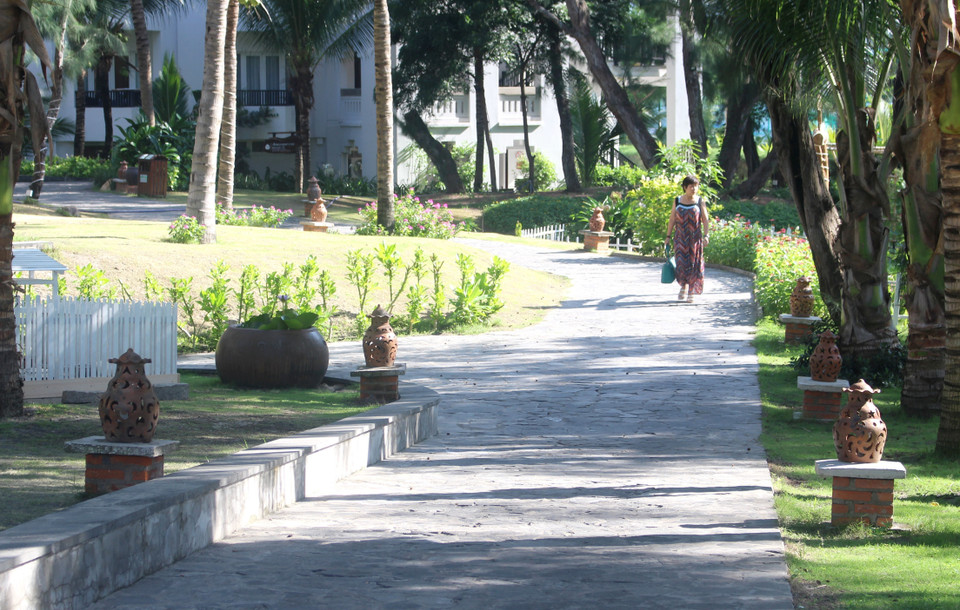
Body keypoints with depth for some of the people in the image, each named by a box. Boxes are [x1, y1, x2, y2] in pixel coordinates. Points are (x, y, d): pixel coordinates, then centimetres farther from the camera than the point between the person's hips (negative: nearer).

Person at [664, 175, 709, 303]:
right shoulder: (677, 201, 5)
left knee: (694, 264, 0)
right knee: (682, 261, -13)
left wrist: (706, 235, -13)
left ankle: (691, 293, 8)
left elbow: (705, 220, -1)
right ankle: (684, 286, 0)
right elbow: (672, 220, 9)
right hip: (680, 238, 0)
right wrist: (668, 237, 6)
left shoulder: (700, 201, 2)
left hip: (695, 238, 0)